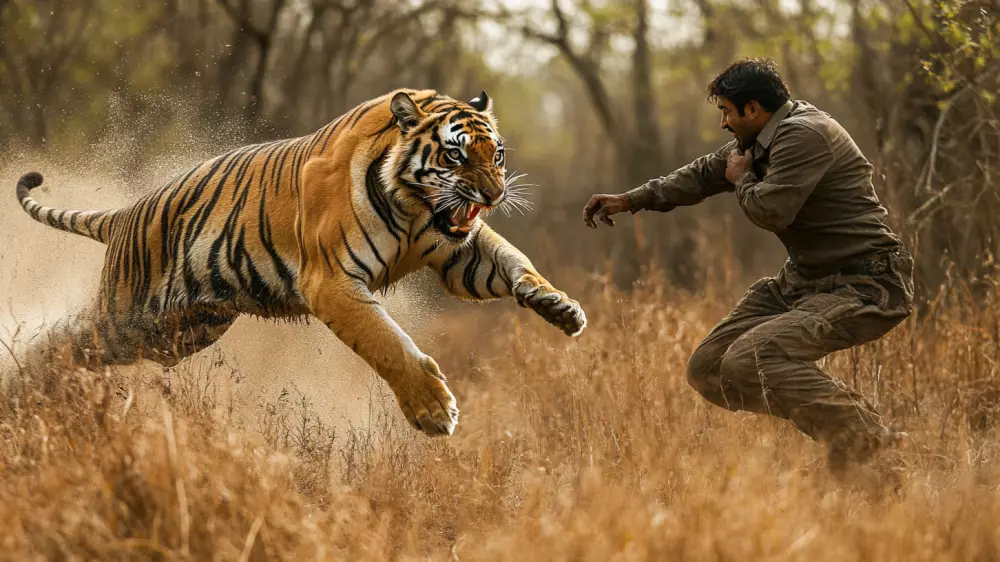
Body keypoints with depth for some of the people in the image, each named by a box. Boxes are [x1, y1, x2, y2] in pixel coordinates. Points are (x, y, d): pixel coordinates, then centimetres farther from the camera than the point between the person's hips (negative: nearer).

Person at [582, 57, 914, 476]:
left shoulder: (803, 135, -18)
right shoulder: (763, 140, 14)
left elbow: (770, 211, -24)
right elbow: (705, 174, 28)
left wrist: (741, 179, -2)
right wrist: (632, 200, 31)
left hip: (865, 286, -11)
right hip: (803, 281, 11)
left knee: (749, 361, -30)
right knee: (709, 369, 5)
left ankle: (869, 443, -26)